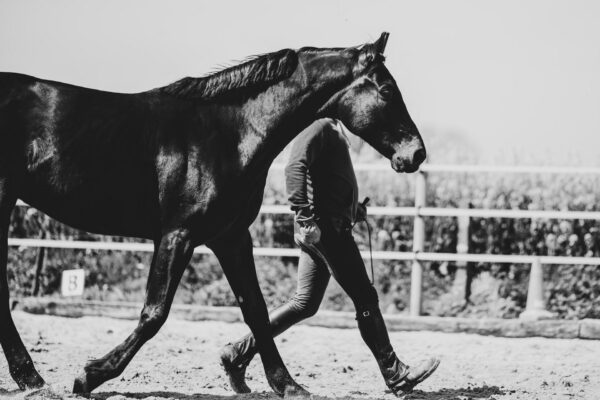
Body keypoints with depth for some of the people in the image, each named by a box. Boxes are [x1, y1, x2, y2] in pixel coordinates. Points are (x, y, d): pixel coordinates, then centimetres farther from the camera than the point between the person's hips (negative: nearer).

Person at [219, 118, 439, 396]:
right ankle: (395, 375, 3)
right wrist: (305, 217, -30)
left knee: (305, 303, 10)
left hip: (322, 230, 10)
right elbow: (295, 167, -24)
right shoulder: (320, 126, -11)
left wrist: (354, 209, 15)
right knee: (365, 298, -3)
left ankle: (238, 353, 9)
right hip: (328, 226, -10)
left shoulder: (334, 131, 20)